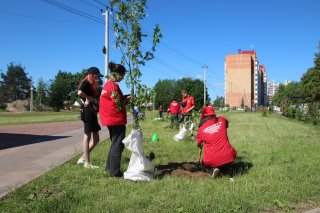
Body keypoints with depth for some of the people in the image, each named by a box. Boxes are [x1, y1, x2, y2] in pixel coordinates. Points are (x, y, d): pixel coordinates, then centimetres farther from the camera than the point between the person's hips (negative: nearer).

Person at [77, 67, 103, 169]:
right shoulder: (86, 83, -7)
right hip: (88, 111, -9)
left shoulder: (92, 85, 20)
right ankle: (87, 162, 5)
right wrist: (92, 99, -18)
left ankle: (83, 158, 20)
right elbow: (80, 92, -27)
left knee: (96, 138, 12)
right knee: (87, 136, -3)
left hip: (92, 112, 9)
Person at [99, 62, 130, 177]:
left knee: (114, 143, 21)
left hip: (110, 119, 10)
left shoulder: (108, 84, 11)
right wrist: (127, 99, -3)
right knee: (118, 145, -1)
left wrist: (124, 98, 7)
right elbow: (118, 106, -18)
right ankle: (115, 171, 5)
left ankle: (109, 166, 30)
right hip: (117, 120, -10)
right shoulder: (114, 86, -17)